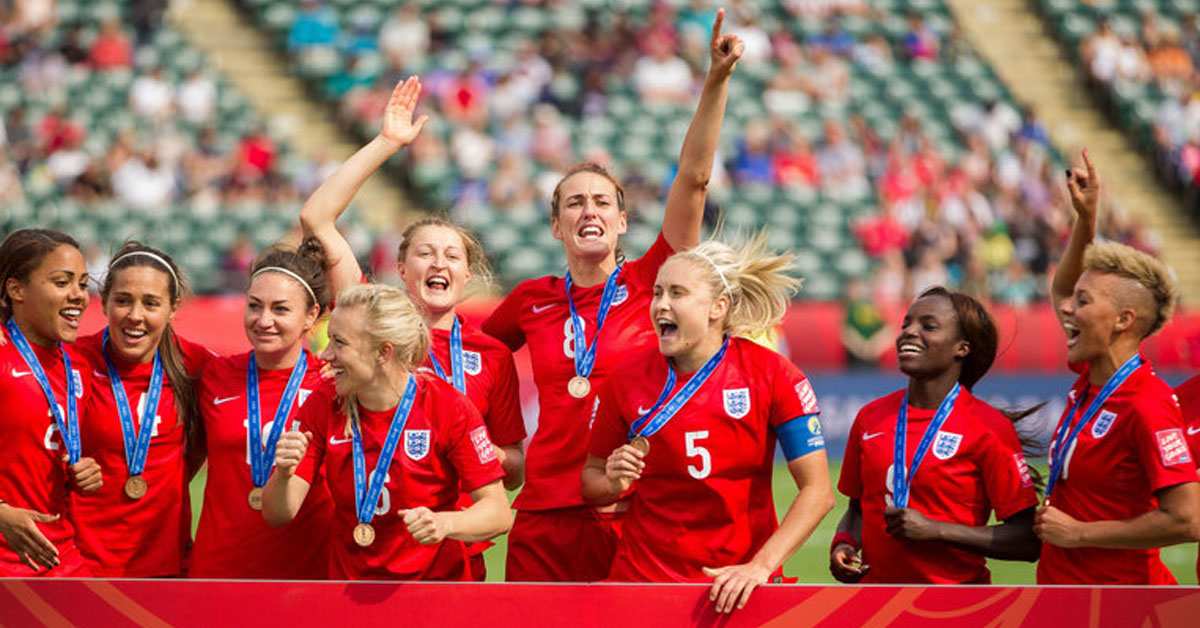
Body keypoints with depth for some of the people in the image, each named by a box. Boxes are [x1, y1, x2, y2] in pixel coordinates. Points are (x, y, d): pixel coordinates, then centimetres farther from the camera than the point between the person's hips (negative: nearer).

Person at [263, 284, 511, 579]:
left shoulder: (449, 407, -10)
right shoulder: (323, 406, -1)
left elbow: (499, 513, -11)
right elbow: (278, 515, -3)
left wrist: (444, 524, -29)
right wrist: (283, 474, -24)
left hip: (436, 576, -5)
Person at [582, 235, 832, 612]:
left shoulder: (772, 375, -9)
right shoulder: (629, 378, -4)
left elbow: (817, 491, -10)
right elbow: (591, 481, 8)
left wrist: (761, 566, -18)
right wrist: (614, 483, -14)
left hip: (739, 585, -1)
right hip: (643, 578, 1)